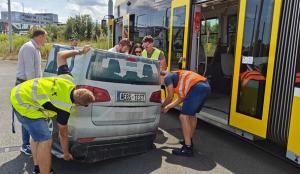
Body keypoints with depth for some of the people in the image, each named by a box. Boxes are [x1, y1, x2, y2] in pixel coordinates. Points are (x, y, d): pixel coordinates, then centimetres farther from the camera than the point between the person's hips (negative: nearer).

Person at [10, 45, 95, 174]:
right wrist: (66, 154, 13)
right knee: (45, 140, -11)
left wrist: (80, 51, 13)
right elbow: (63, 134, -2)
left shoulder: (68, 79, -6)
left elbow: (60, 55, 6)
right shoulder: (65, 108, -17)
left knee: (37, 134, 21)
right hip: (24, 104, -10)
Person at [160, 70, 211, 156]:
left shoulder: (167, 77, 9)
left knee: (184, 117, -4)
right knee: (192, 114, 25)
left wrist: (162, 106, 23)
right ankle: (189, 140, 39)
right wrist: (167, 107, 41)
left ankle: (188, 148, -3)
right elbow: (181, 98, 35)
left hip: (196, 88, -10)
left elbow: (170, 96, 5)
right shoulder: (177, 78, 34)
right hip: (206, 87, 10)